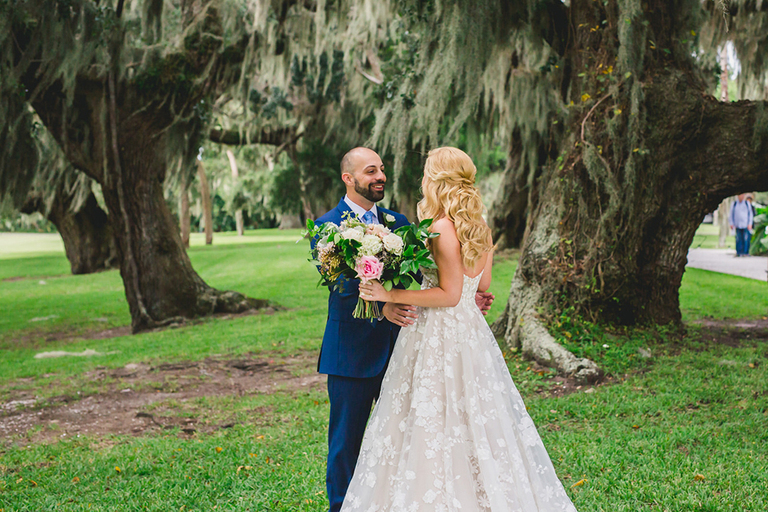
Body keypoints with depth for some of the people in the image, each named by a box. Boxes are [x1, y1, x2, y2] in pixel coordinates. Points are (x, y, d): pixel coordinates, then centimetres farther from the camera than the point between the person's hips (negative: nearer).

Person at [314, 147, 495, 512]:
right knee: (346, 441, 6)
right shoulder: (327, 226, -7)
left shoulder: (397, 222, 10)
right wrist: (380, 306, -35)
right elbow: (339, 288, -19)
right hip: (352, 353, -5)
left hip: (397, 347, 5)